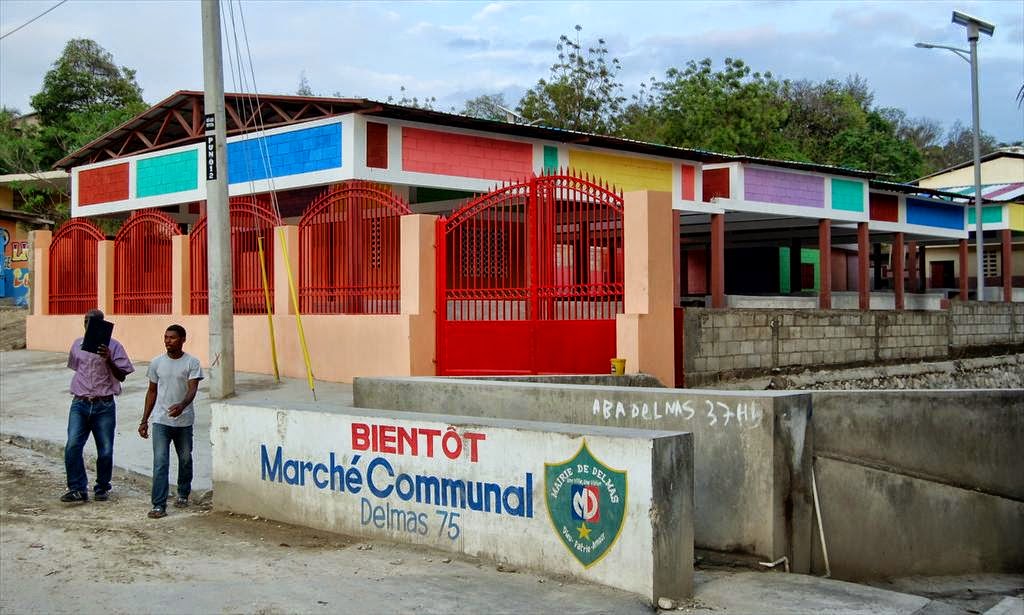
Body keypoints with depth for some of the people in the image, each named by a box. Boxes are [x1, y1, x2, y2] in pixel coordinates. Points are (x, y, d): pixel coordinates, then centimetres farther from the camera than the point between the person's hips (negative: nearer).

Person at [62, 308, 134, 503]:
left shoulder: (113, 346, -1)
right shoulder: (77, 344, 11)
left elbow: (122, 376, -2)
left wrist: (109, 360, -18)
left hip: (104, 405, -2)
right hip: (80, 404, 2)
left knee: (105, 451, 2)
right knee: (73, 446, -12)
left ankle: (102, 489, 19)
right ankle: (78, 489, -5)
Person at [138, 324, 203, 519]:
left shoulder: (192, 363, -5)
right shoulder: (157, 363, 4)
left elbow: (192, 389, -15)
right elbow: (152, 391, 11)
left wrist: (182, 405, -36)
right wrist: (144, 420, 8)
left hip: (184, 421, -1)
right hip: (161, 420, 1)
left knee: (185, 459, 14)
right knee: (160, 462, -9)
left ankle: (183, 494, 36)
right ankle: (159, 505, -10)